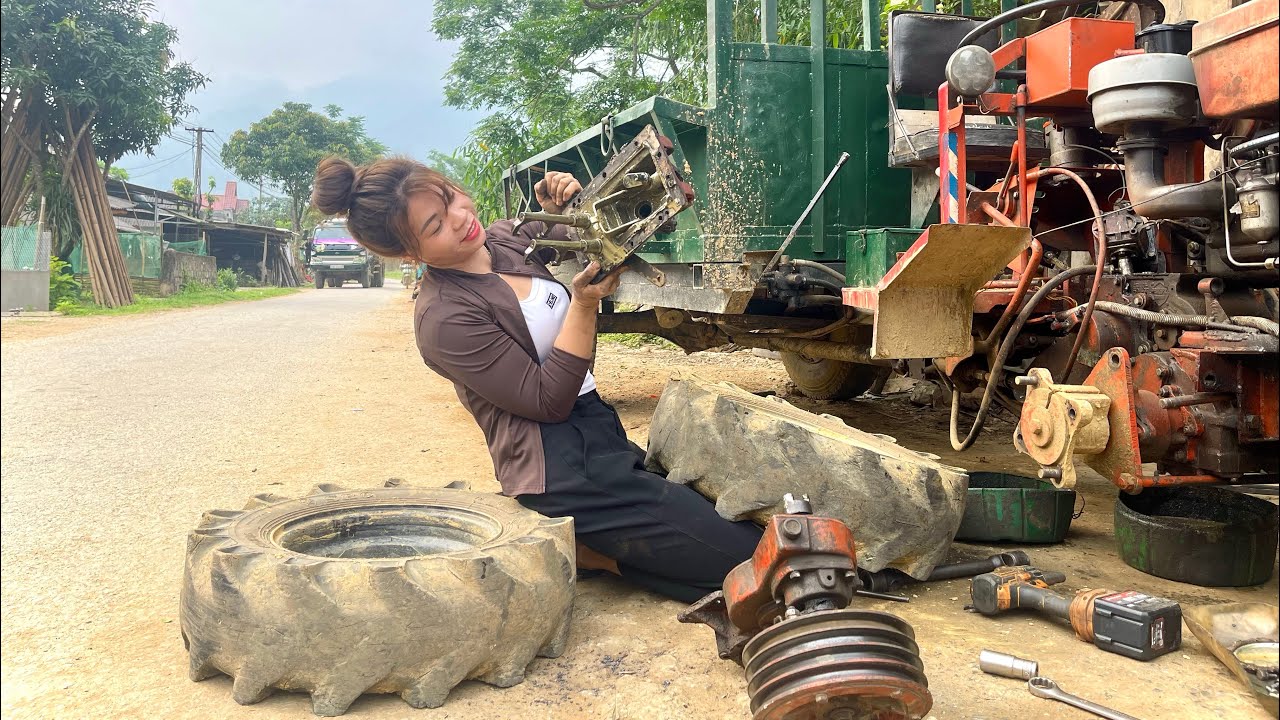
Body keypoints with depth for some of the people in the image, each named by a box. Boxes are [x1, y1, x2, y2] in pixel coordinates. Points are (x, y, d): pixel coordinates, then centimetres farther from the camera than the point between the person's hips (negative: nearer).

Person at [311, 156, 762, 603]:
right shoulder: (442, 318, -18)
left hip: (598, 426, 9)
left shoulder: (506, 237, 5)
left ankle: (581, 545, 10)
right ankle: (578, 552, -3)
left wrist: (561, 210, -2)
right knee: (739, 552, -11)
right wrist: (583, 303, -23)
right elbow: (550, 401, -17)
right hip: (562, 469, -9)